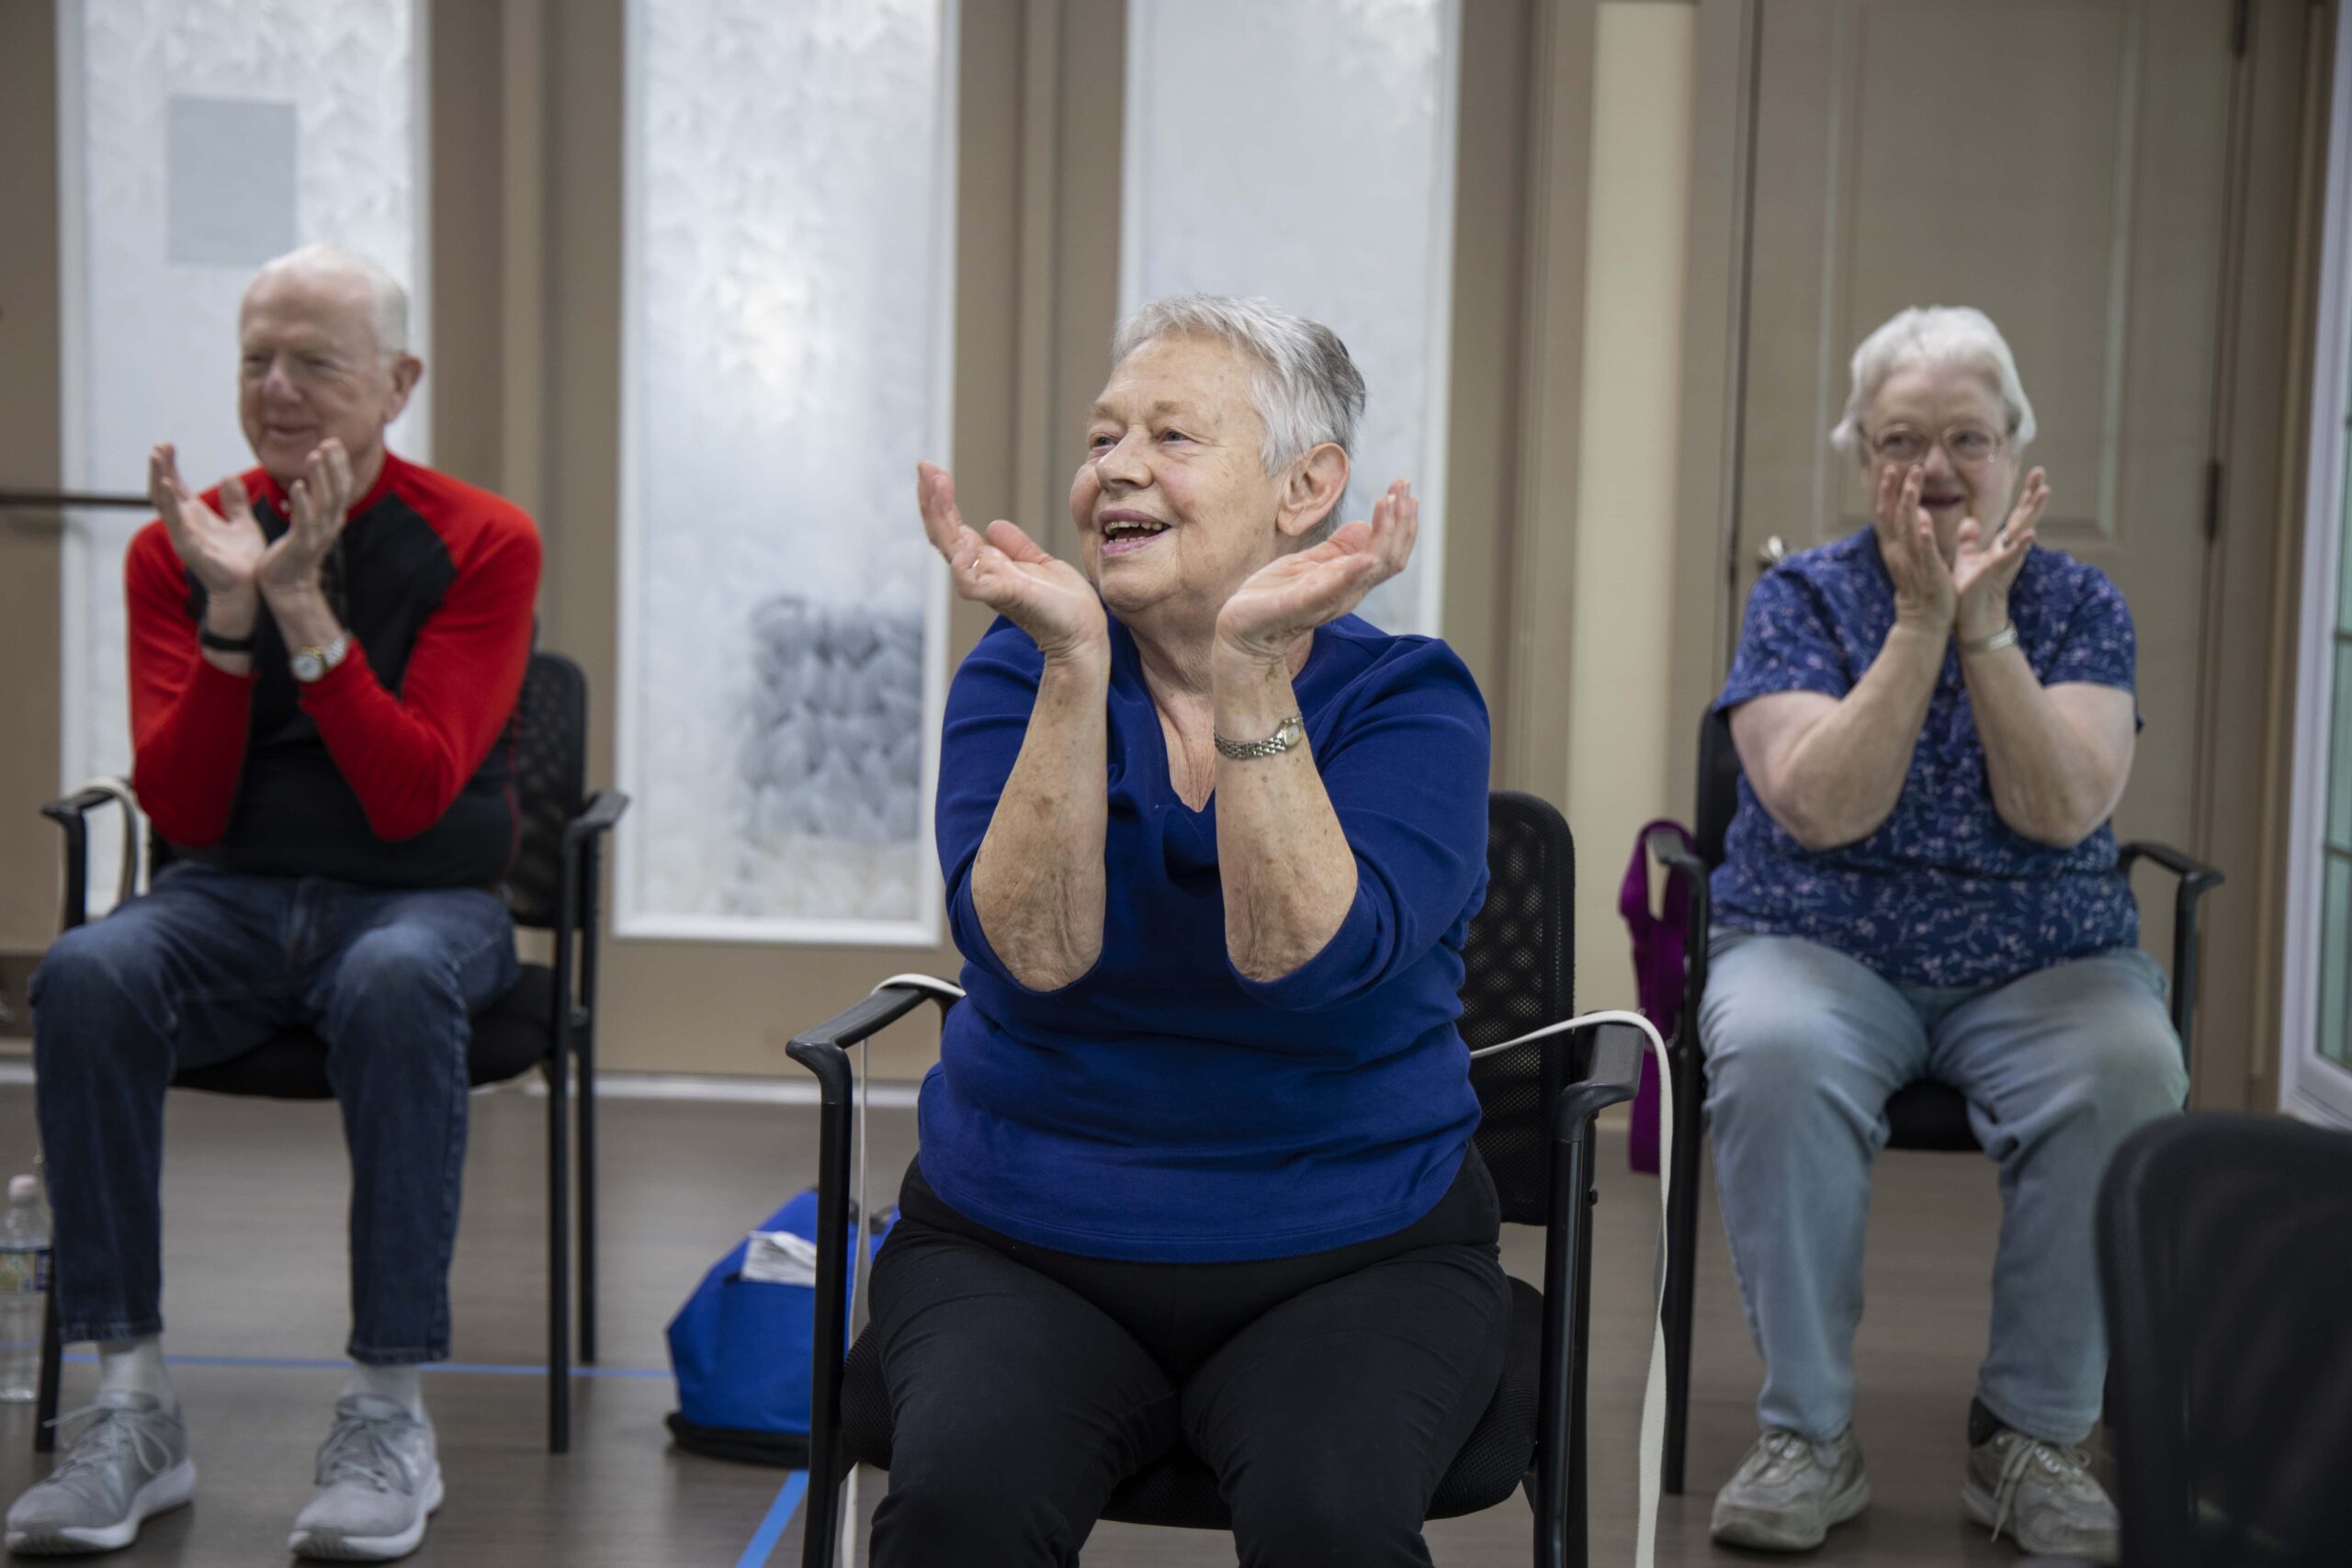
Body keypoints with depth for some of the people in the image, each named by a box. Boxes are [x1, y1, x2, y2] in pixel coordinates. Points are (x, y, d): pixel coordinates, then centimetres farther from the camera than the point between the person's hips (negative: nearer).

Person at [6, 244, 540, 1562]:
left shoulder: (481, 544, -3)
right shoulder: (179, 548, 5)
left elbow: (412, 798, -13)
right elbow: (183, 812, -4)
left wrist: (304, 609, -21)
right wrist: (227, 611, -16)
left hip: (419, 899, -2)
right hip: (232, 898, 3)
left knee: (395, 986, -37)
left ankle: (391, 1414, -27)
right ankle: (135, 1410, -21)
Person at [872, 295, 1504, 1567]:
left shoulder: (1407, 701, -5)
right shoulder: (1020, 677, 0)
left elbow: (1303, 956, -23)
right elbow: (1032, 950, -18)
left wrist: (1252, 676, -28)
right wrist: (1074, 665, -26)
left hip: (1351, 1259, -1)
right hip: (1018, 1252, 1)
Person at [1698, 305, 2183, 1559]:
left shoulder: (2079, 606, 4)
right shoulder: (1803, 597, 1)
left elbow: (2062, 812, -13)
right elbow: (1821, 809, -15)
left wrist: (1985, 623, -20)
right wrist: (1921, 621, -19)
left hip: (2042, 960, 1)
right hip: (1825, 947, -1)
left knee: (2129, 1069, -31)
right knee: (1775, 1055, -34)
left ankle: (2033, 1434, -13)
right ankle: (1807, 1433, -17)